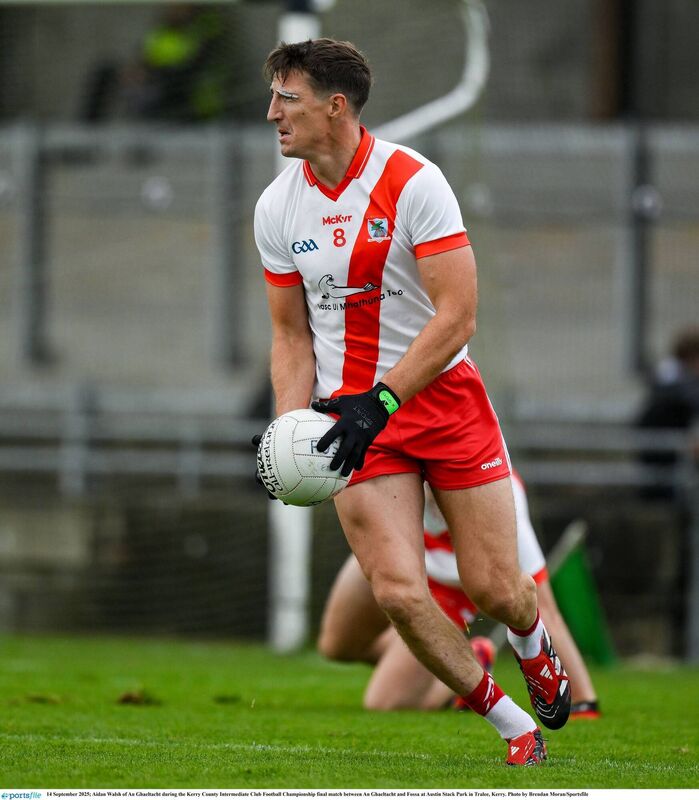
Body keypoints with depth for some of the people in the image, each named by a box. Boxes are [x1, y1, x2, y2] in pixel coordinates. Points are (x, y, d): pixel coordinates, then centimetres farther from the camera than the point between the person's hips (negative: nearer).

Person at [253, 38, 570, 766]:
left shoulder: (413, 182, -13)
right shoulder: (277, 206, 2)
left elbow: (457, 317, -17)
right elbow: (292, 335, 10)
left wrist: (380, 402, -25)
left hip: (441, 395, -3)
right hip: (353, 409, 3)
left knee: (494, 590, -2)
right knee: (398, 593, -14)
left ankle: (536, 652, 36)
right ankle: (513, 726, 4)